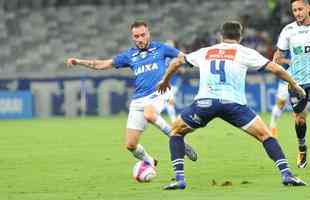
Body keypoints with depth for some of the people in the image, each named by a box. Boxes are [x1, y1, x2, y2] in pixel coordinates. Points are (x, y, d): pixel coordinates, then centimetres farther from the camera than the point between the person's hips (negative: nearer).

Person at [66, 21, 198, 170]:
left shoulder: (160, 49, 7)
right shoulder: (130, 55, 13)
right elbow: (104, 64, 18)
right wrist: (79, 62, 11)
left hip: (157, 93, -4)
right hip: (138, 100, 4)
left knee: (149, 115, -40)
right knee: (130, 145, -1)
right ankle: (149, 162, 27)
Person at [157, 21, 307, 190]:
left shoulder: (205, 52, 25)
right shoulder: (244, 52, 16)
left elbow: (176, 62, 37)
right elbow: (276, 69, 13)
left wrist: (165, 80, 54)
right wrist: (294, 86, 28)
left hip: (204, 101, 2)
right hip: (233, 102, -2)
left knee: (176, 131, 23)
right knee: (265, 135, 10)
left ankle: (179, 179, 10)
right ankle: (286, 174, -5)